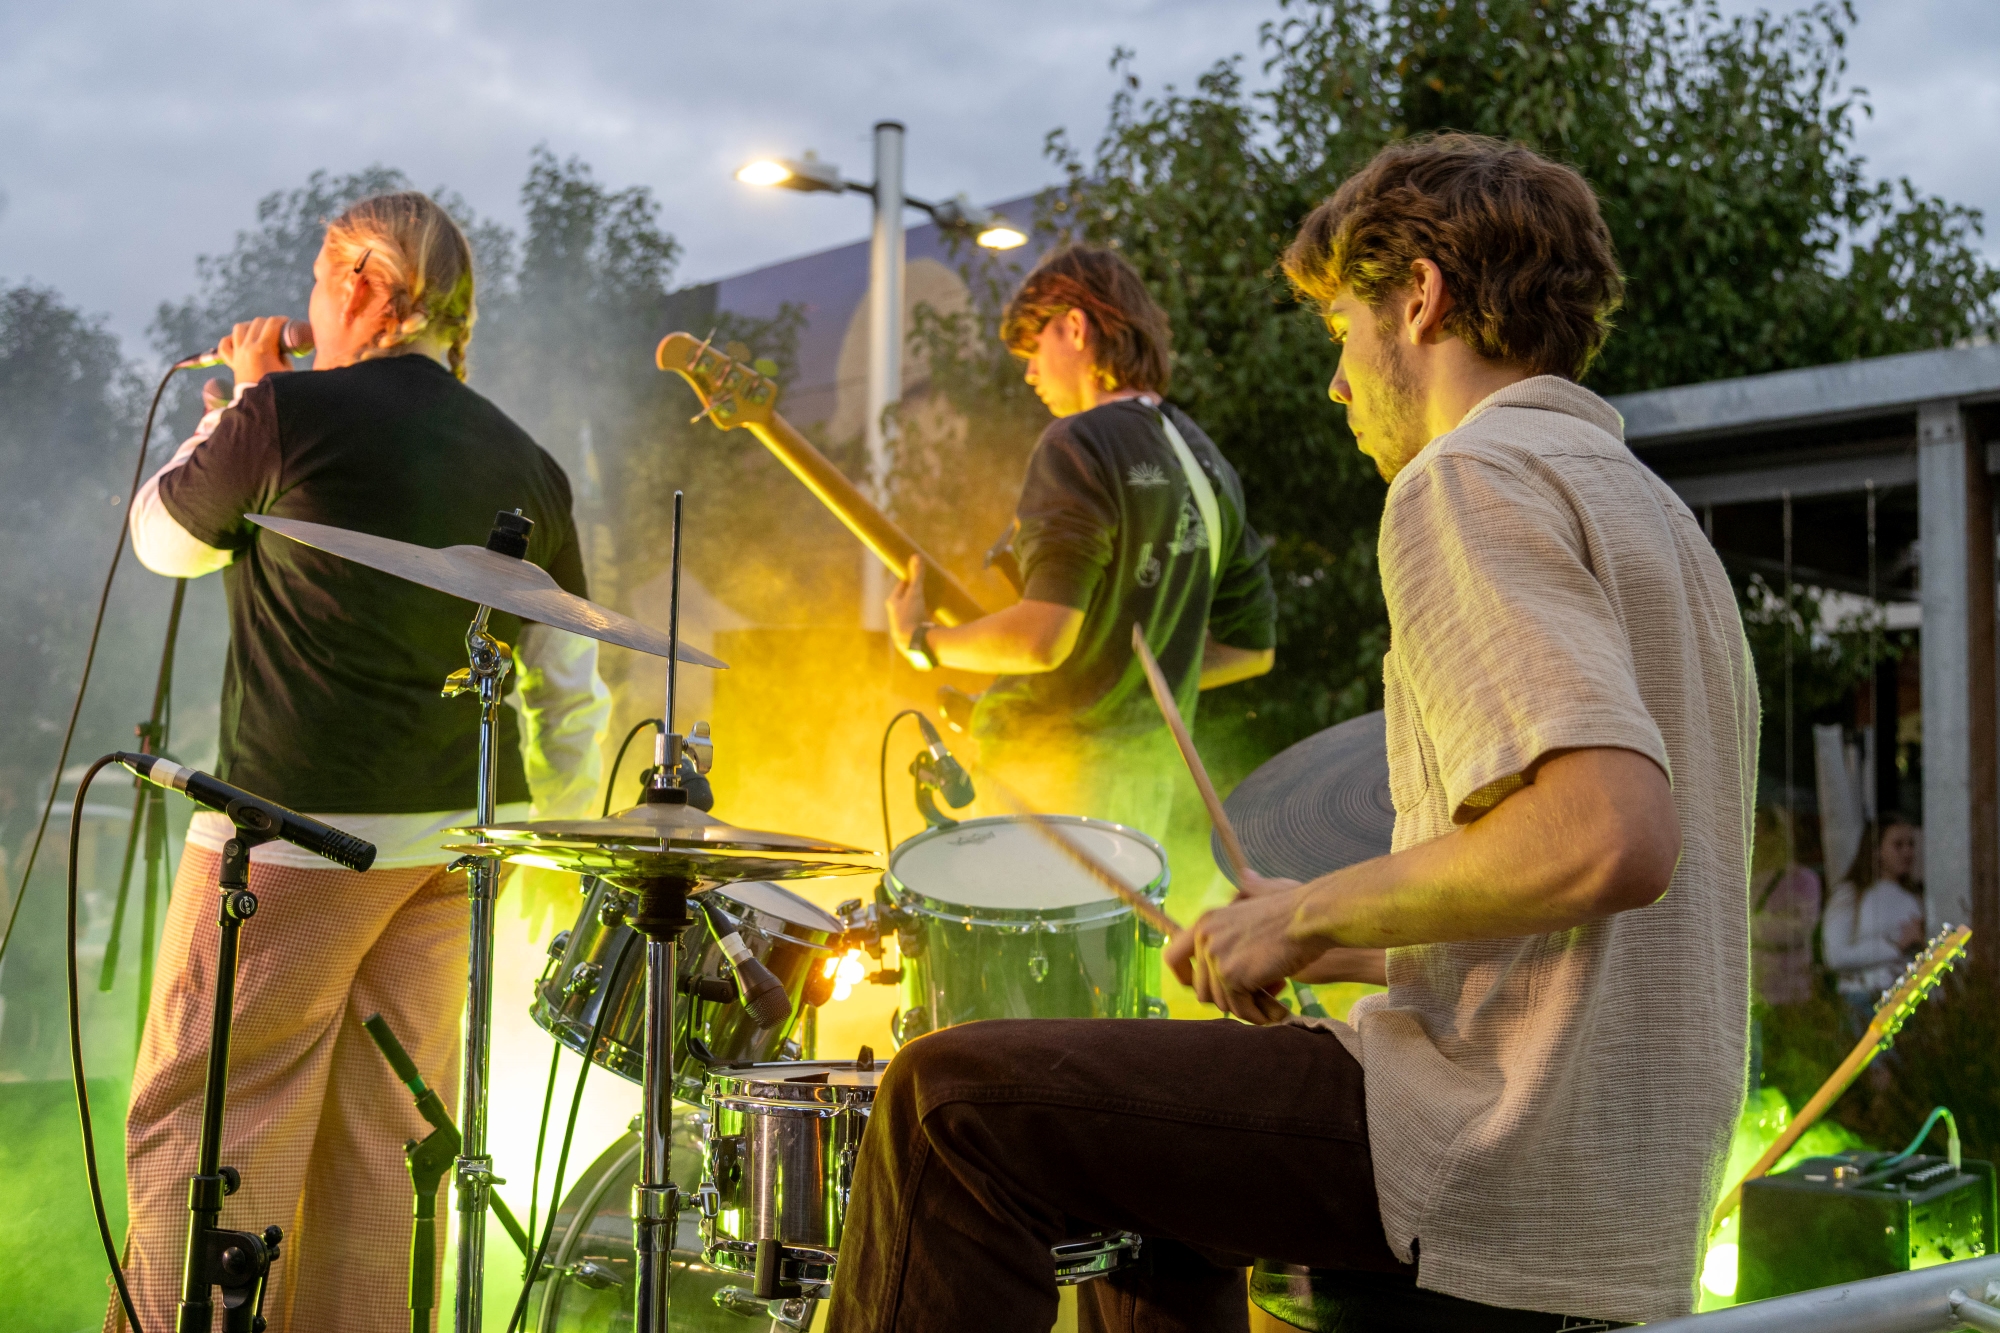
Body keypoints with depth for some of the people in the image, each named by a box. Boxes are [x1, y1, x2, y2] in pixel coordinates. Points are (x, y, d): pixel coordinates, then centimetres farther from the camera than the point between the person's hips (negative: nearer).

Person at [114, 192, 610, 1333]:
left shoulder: (292, 414, -9)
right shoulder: (527, 467, 8)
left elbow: (163, 538, 8)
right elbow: (574, 693, 10)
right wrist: (569, 833, 21)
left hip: (298, 830, -6)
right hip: (457, 841, 6)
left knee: (202, 1127, 2)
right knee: (382, 1142, 12)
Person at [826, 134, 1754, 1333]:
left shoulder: (1473, 478, -12)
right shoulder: (1649, 508, 19)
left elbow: (1611, 835, -27)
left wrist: (1314, 913, -13)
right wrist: (1351, 950, 19)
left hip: (1501, 1158, -10)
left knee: (957, 1100, -9)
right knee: (1150, 1149, 29)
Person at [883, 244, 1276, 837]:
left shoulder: (1079, 445, -14)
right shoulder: (1206, 461, 11)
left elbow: (1041, 636, -23)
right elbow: (1254, 646, 15)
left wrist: (922, 641, -7)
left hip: (1048, 771, -8)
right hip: (1149, 776, 8)